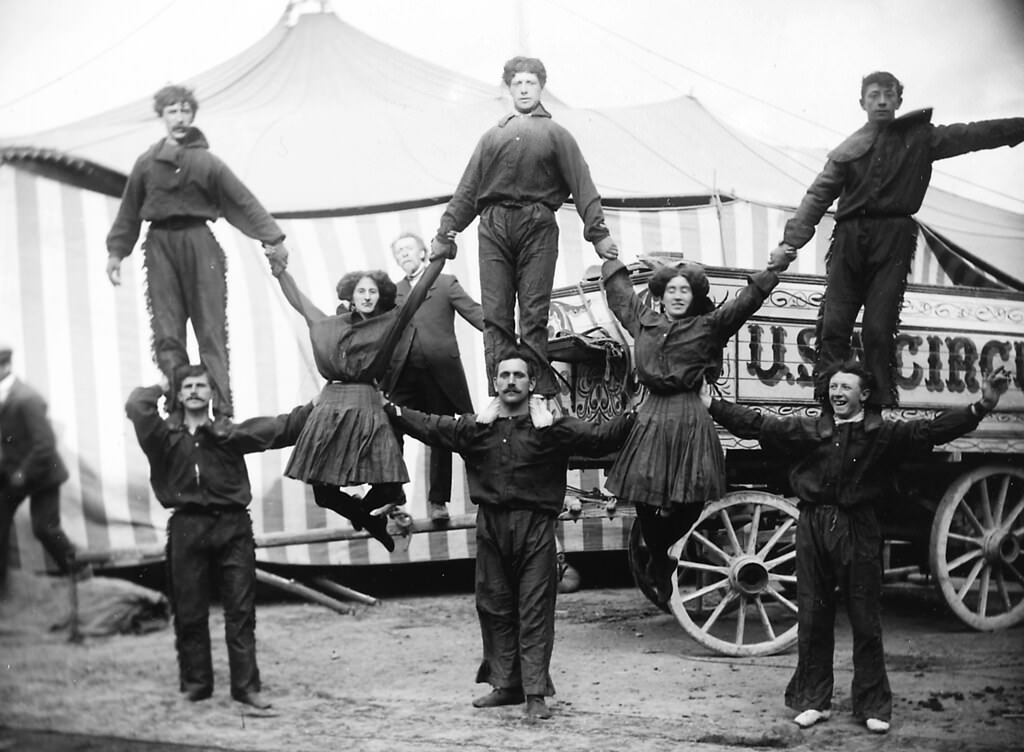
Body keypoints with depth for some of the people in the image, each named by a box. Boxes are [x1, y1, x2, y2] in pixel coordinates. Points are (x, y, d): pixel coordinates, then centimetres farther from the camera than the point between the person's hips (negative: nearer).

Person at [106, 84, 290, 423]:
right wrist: (115, 251, 15)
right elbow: (129, 211, 15)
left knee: (211, 329, -3)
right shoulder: (146, 163, 7)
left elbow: (244, 201, 1)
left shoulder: (206, 162, 1)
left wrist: (272, 239, -1)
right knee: (166, 334, -3)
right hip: (161, 246, 2)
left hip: (199, 242, -2)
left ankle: (222, 411, -5)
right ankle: (178, 410, -2)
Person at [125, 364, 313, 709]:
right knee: (189, 612, 6)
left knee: (241, 610, 1)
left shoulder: (229, 433, 5)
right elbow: (137, 407, -11)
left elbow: (280, 427, -3)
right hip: (187, 528, 0)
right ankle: (195, 684, 19)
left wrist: (319, 408, -13)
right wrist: (159, 389, 7)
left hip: (232, 527, 0)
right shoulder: (165, 436, 6)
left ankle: (246, 685, 6)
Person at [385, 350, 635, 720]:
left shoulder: (552, 427, -3)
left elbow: (598, 438, -8)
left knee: (535, 610, -2)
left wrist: (630, 418, -23)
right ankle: (506, 684, 23)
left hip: (535, 527, -4)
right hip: (491, 525, 4)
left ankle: (535, 693, 1)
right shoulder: (475, 427, 6)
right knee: (494, 607, 10)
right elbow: (430, 427, 14)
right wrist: (393, 410, 7)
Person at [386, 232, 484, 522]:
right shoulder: (393, 291, 16)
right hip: (403, 375, 2)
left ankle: (438, 500, 14)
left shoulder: (446, 283, 7)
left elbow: (475, 313, -2)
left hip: (440, 372, -2)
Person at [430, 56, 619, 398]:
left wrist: (598, 232, -2)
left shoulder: (555, 134, 17)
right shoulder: (493, 136, 24)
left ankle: (541, 394, -9)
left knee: (534, 314, -7)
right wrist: (445, 233, 16)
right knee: (494, 315, -5)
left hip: (537, 227, -2)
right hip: (493, 226, 2)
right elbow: (467, 189, 22)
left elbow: (582, 185, 8)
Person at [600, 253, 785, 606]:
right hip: (651, 417, 2)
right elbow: (619, 291, 29)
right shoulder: (644, 322, 16)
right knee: (646, 504, -4)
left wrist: (774, 269, -5)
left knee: (688, 504, -7)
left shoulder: (708, 326, 8)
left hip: (690, 420, -2)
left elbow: (746, 301, 2)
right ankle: (661, 574, 12)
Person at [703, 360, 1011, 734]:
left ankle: (872, 706, 15)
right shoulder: (806, 430, 6)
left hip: (859, 533, -2)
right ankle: (813, 700, 21)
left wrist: (980, 408, -21)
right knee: (812, 619, 8)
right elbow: (756, 424, 7)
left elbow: (931, 430, -9)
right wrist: (710, 404, 3)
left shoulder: (883, 434, 0)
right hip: (813, 529, 2)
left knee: (866, 622, 4)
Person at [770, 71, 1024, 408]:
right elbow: (818, 197, 5)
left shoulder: (921, 138, 13)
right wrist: (791, 241, -7)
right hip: (849, 238, 2)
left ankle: (877, 411, -5)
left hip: (894, 239, -1)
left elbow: (974, 134, 8)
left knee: (879, 330, -8)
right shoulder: (848, 150, 13)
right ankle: (827, 408, -6)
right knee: (833, 325, -7)